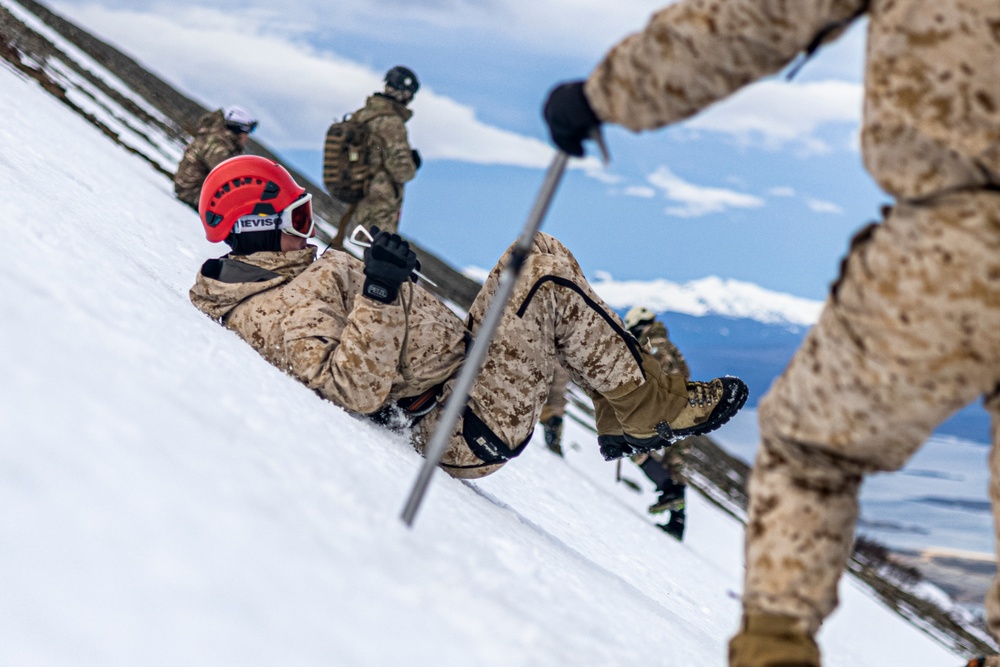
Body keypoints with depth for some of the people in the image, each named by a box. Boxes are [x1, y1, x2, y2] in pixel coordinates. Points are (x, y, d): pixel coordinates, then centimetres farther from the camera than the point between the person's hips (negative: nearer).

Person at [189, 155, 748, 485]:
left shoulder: (259, 286, 12)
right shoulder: (278, 312, -20)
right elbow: (354, 390, -31)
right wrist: (379, 292, -35)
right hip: (471, 430, -11)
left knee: (530, 260, 19)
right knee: (544, 265, -13)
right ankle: (646, 406, -4)